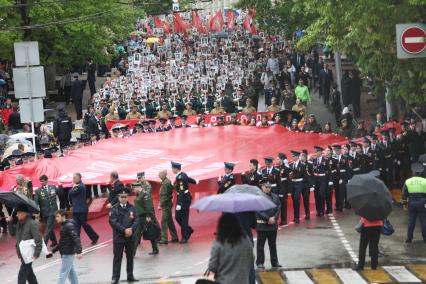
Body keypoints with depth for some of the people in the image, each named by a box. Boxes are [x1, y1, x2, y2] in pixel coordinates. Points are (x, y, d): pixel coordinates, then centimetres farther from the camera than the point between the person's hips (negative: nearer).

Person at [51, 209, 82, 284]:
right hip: (65, 253, 9)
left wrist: (78, 252, -34)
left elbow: (76, 239, -25)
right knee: (71, 273, 16)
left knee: (63, 274, -7)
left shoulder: (69, 226, -16)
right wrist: (53, 250, 22)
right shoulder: (63, 226, 13)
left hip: (68, 254, -9)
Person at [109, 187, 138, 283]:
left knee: (130, 257, 11)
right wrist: (124, 230, -19)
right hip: (118, 237, -4)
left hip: (130, 237, 4)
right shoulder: (114, 209, -6)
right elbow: (113, 222, -13)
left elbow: (136, 220, 2)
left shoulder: (131, 208, 5)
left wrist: (131, 229, -16)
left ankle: (130, 276, 22)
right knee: (117, 258, -1)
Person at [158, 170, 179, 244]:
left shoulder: (165, 183, -18)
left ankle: (164, 239, -7)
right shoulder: (167, 181, 12)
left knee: (164, 221, -8)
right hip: (167, 204, 10)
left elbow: (165, 195, -20)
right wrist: (161, 204, 15)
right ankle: (174, 237, 21)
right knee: (170, 221, 15)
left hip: (166, 204, -10)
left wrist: (161, 204, -16)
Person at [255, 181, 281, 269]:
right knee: (261, 244, 3)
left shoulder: (275, 197, 7)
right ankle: (260, 262, 10)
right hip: (262, 224, -4)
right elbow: (258, 211, -14)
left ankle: (274, 262, 20)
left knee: (273, 244, 12)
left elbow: (278, 209, 4)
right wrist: (268, 218, -17)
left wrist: (274, 218, -13)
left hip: (273, 224, 4)